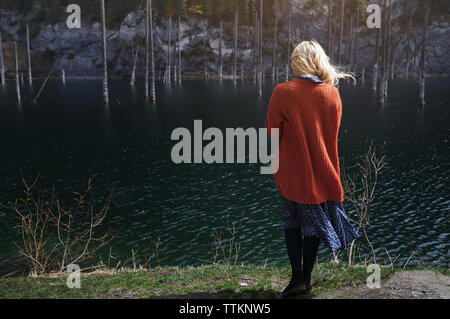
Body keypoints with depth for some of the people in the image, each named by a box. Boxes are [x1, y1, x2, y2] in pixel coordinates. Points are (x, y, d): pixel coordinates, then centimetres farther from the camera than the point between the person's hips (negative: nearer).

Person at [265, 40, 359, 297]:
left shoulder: (283, 92, -14)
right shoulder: (332, 93, -5)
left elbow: (272, 130, -8)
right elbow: (333, 131, 6)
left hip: (292, 172, -2)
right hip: (323, 170, 2)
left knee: (292, 223, 15)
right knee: (313, 225, 15)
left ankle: (297, 276, 7)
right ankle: (306, 278, 23)